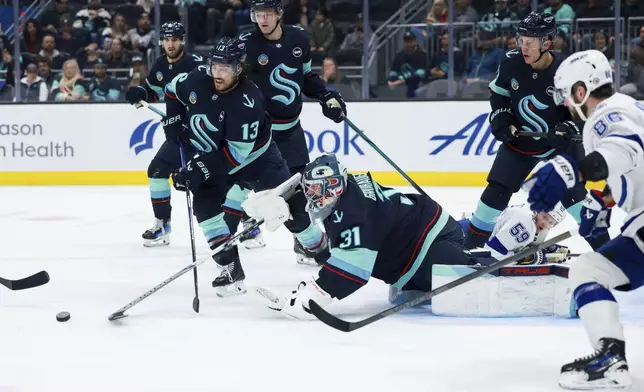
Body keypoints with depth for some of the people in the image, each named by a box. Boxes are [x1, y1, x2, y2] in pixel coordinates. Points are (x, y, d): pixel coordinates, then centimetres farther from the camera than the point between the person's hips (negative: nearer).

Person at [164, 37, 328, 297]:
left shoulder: (247, 102, -35)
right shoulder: (197, 80, -19)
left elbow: (237, 154, -35)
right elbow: (173, 88, 7)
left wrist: (199, 170, -36)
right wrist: (174, 118, -3)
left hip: (256, 158, -5)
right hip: (213, 156, 5)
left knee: (289, 208, -3)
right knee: (206, 204, -15)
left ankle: (324, 251, 19)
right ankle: (230, 267, -10)